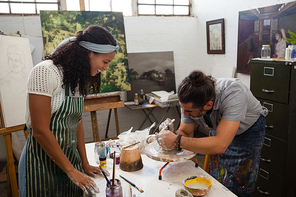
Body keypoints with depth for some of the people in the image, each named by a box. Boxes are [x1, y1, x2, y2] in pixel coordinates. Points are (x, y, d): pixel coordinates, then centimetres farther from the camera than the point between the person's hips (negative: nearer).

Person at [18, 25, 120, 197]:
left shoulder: (79, 78, 6)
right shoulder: (45, 72, -19)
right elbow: (40, 131, -20)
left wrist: (85, 163, 9)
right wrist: (71, 170, -14)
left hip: (71, 157, 7)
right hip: (43, 161, -7)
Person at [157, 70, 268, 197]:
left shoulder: (234, 95, -43)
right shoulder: (189, 100, -26)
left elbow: (220, 145, -48)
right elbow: (185, 132, -14)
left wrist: (177, 141, -50)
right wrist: (173, 134, -36)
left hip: (249, 129, -4)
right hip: (219, 129, 4)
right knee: (217, 180, 11)